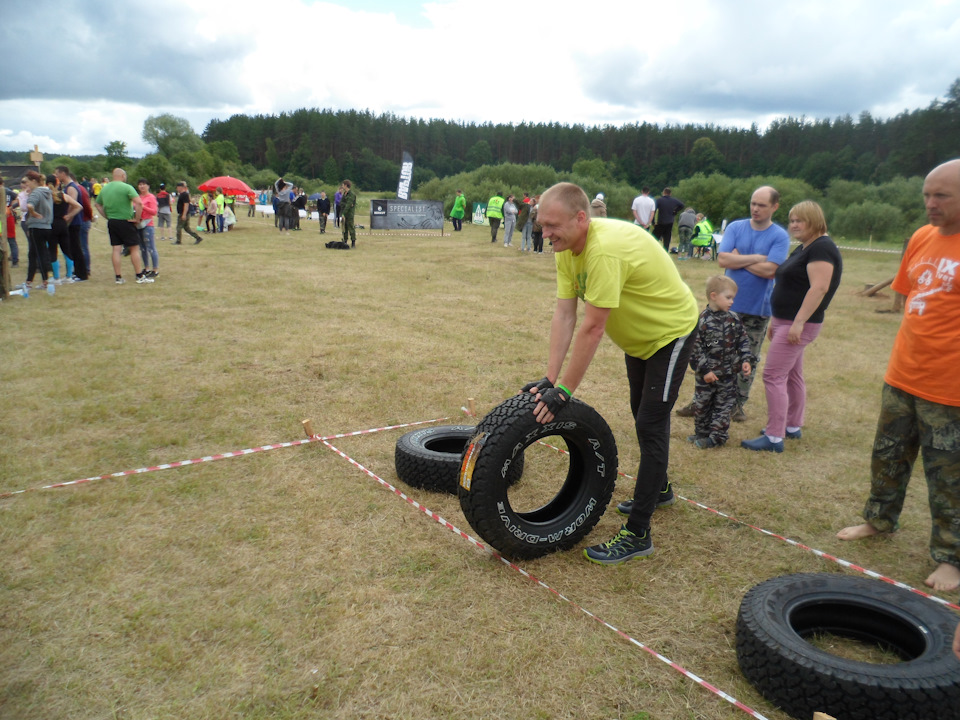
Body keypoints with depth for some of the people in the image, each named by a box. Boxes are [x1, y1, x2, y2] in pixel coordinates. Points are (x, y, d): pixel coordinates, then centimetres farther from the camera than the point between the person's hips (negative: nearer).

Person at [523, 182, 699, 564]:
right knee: (643, 415, 22)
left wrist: (563, 391, -33)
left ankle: (637, 534, -2)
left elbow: (592, 329, -37)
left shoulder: (605, 250, -38)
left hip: (670, 332, -9)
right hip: (638, 335, 9)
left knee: (651, 425, -10)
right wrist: (549, 379, -19)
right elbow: (564, 315, -14)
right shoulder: (568, 246, -11)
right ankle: (659, 489, 45)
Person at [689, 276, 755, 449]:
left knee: (724, 405, 6)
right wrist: (704, 369, -15)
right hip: (706, 374, -3)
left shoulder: (733, 319, 0)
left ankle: (717, 436, 15)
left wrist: (746, 360, -3)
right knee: (702, 405, 9)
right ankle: (701, 433, 25)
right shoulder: (702, 321, -14)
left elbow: (743, 340, 8)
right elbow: (695, 348, -14)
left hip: (728, 374, 3)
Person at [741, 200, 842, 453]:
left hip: (799, 325, -10)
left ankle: (774, 438, -8)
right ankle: (792, 426, 28)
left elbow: (819, 287, -25)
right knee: (792, 375, 17)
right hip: (787, 322, 10)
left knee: (773, 376, -11)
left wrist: (798, 323, -28)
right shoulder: (803, 248, 16)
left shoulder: (821, 248, -15)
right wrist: (776, 321, 20)